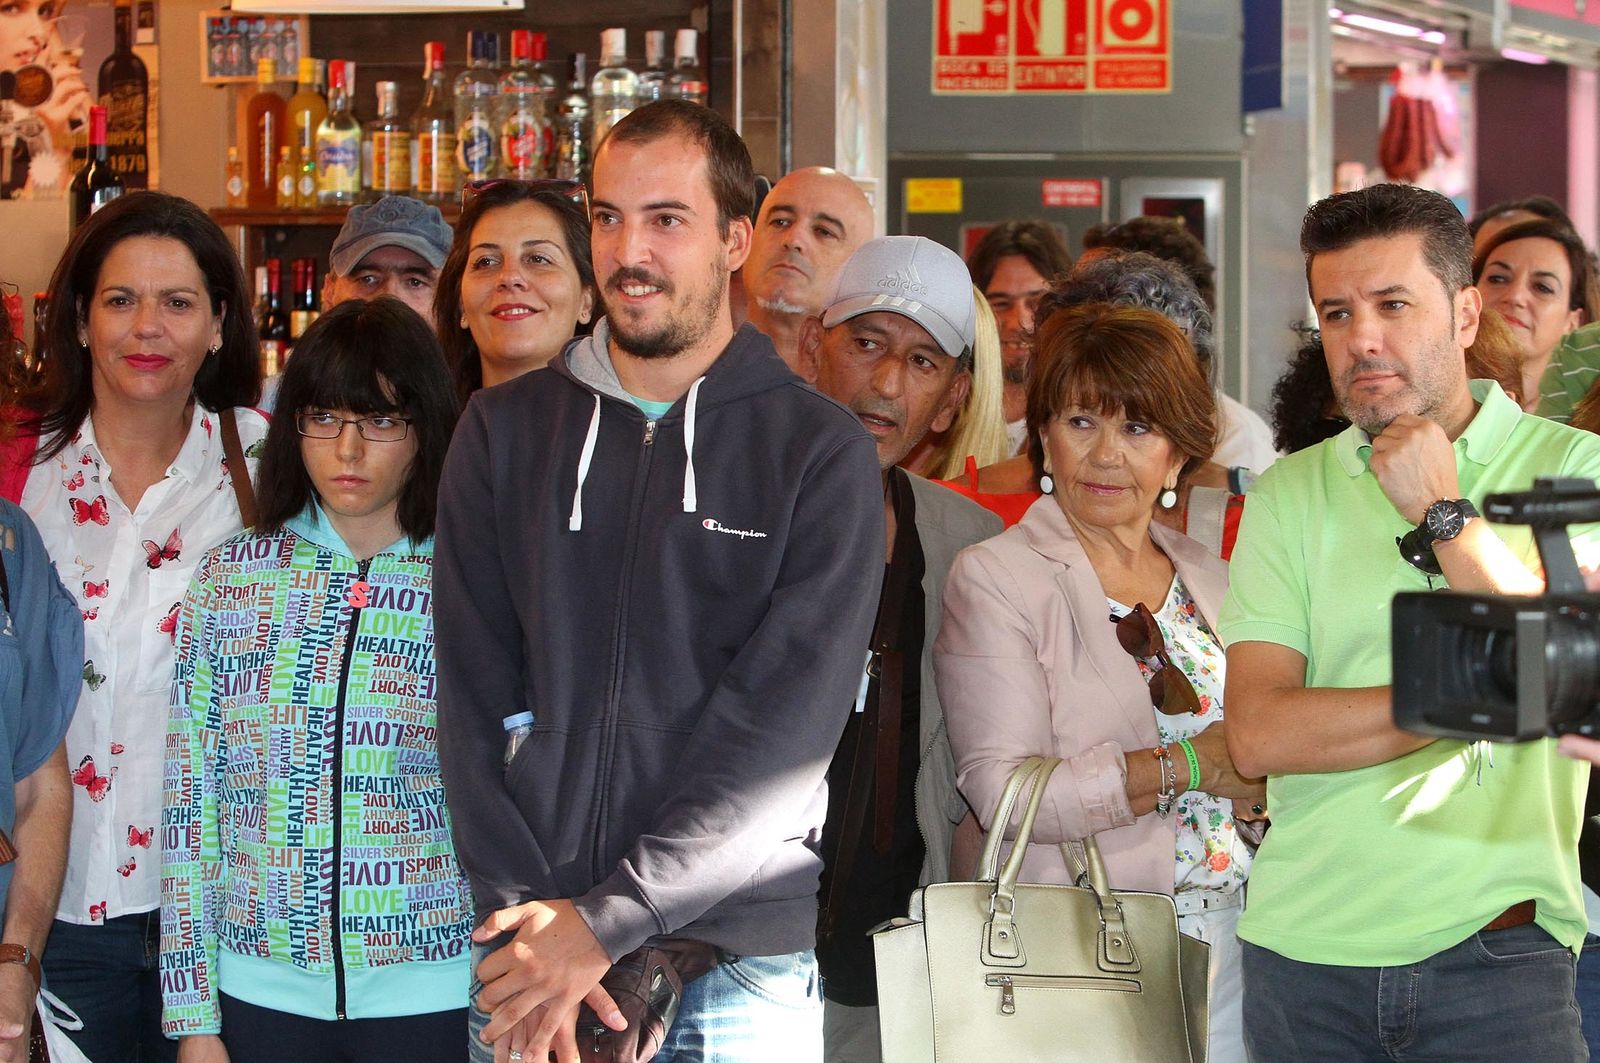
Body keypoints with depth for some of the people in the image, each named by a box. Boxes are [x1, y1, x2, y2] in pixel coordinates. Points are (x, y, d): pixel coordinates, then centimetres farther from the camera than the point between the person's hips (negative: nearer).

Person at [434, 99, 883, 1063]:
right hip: (523, 953, 2)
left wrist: (607, 918, -17)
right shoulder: (506, 431, 7)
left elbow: (791, 722, -11)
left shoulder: (824, 449, -2)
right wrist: (525, 911, -12)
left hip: (746, 967, -2)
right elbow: (473, 694, 1)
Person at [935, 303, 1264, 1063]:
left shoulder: (1210, 578, 13)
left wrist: (1262, 784, -3)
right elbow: (1002, 792, -16)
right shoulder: (995, 578, -5)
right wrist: (1188, 765, -16)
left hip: (1231, 938, 5)